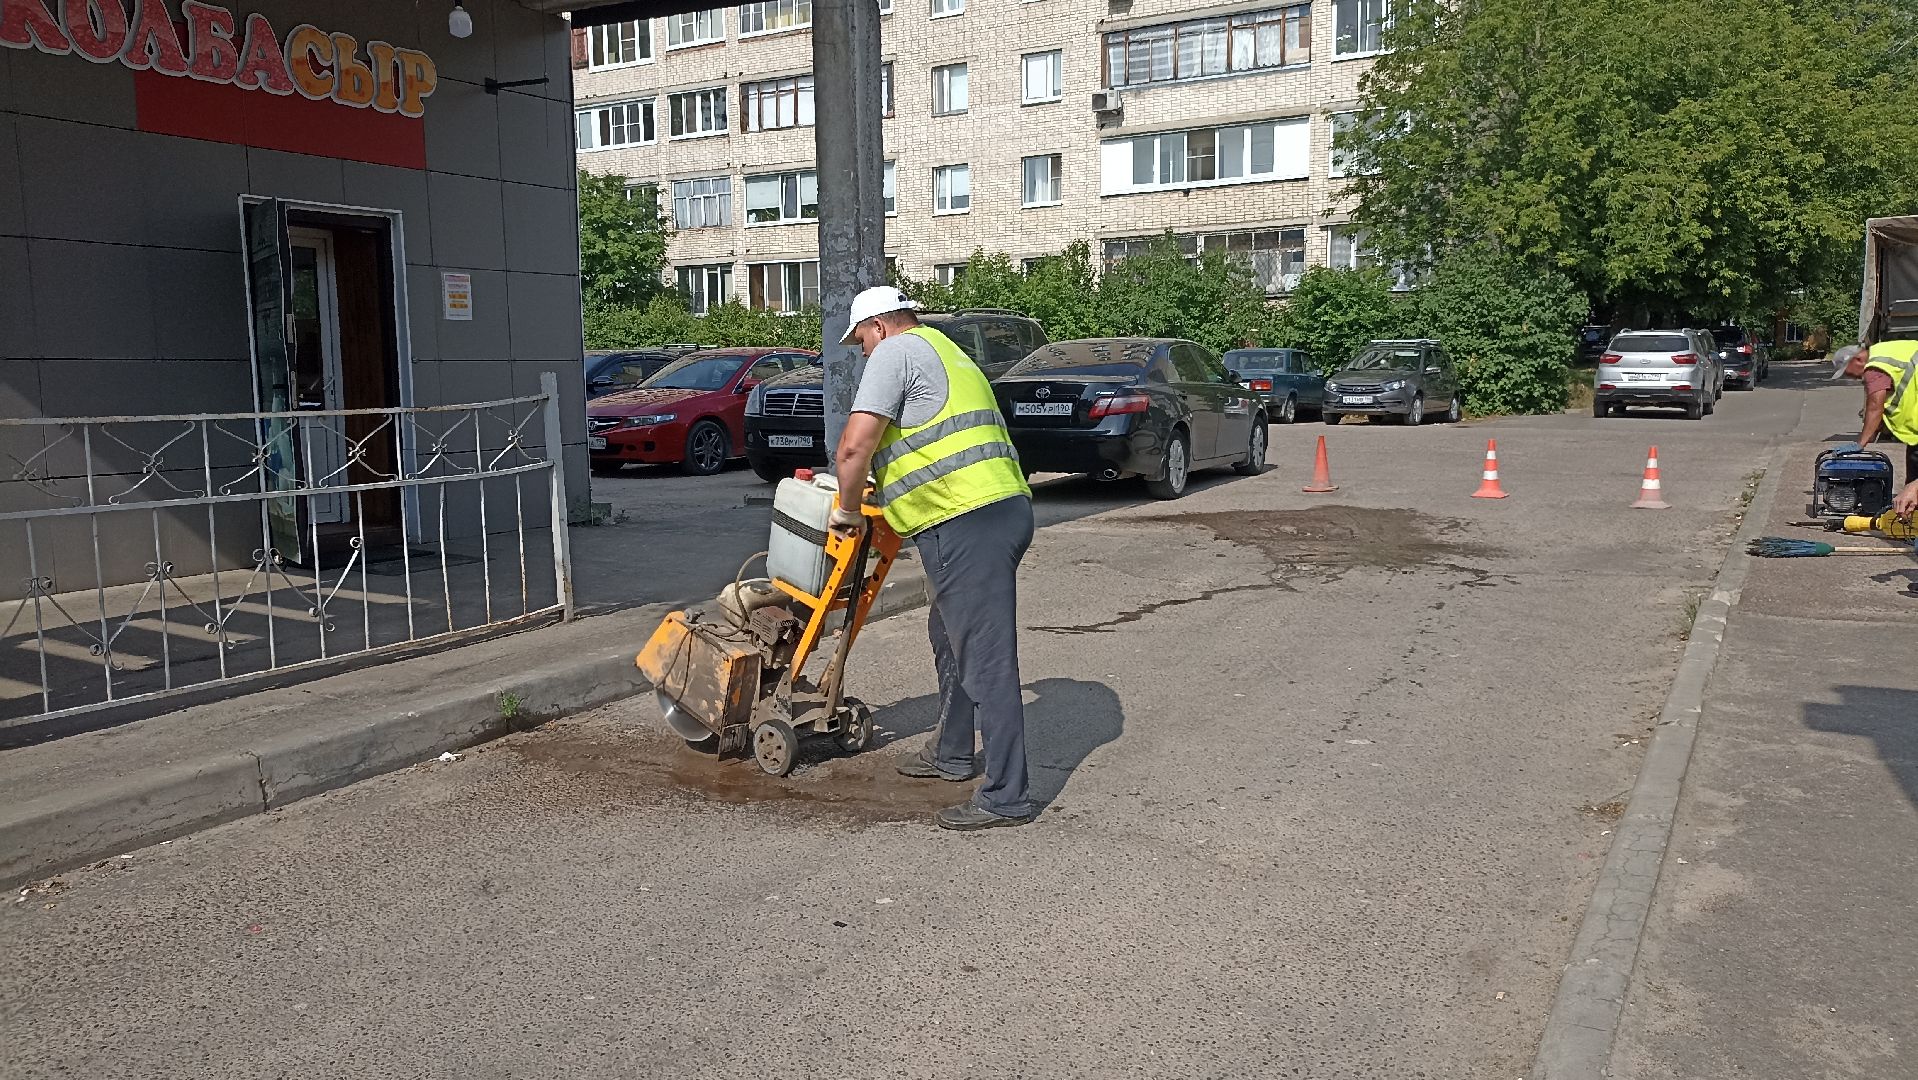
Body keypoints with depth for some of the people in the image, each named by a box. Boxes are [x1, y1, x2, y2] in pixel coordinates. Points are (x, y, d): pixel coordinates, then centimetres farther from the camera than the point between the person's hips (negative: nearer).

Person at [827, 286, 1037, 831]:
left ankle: (1006, 796, -2)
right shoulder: (946, 353, 28)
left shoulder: (896, 352, -3)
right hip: (1004, 507, 11)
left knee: (985, 660, -7)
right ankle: (951, 754, 38)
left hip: (967, 526, -11)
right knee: (950, 638, 24)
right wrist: (878, 501, 37)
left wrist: (847, 509, 2)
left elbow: (854, 445, -13)